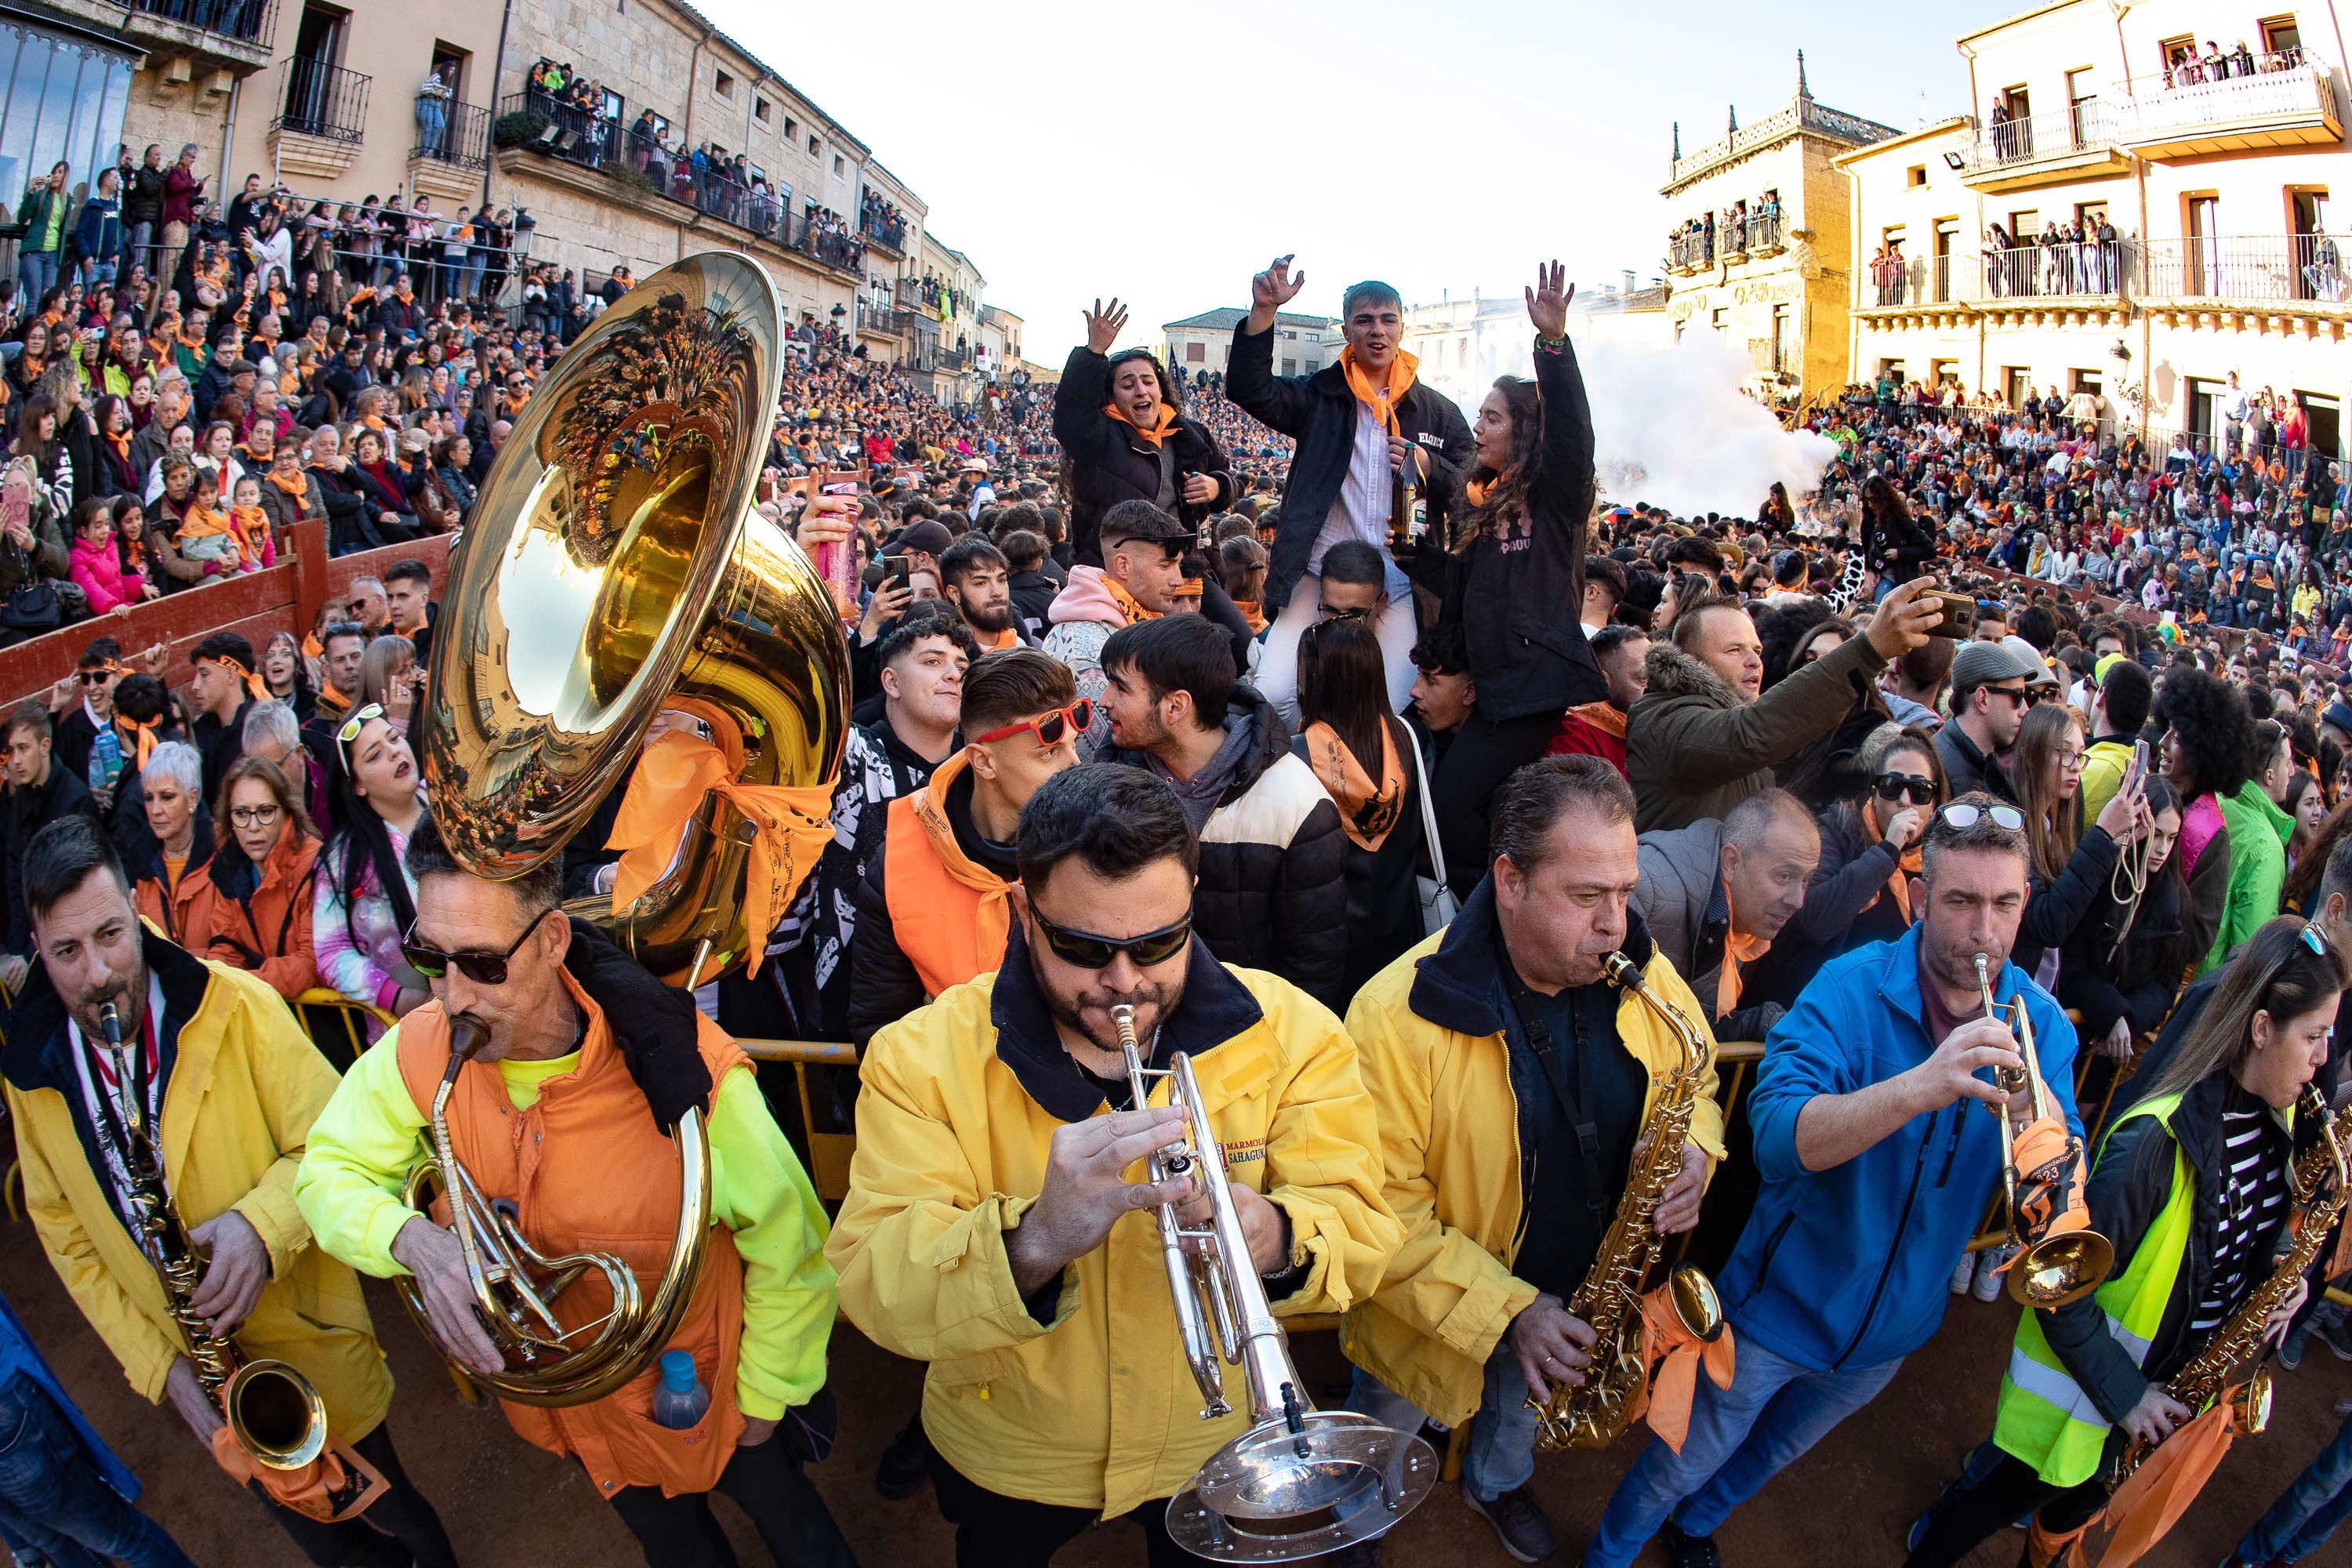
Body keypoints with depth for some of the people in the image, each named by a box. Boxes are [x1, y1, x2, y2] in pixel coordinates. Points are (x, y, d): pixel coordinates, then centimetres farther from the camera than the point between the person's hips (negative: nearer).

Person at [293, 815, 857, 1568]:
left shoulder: (684, 1074, -35)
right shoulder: (421, 1050, -22)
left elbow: (789, 1251, -22)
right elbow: (328, 1170, -8)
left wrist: (764, 1395, -8)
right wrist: (414, 1240, -31)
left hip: (703, 1388, -3)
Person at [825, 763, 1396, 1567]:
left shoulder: (1288, 1032, -17)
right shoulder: (924, 1057, -22)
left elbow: (1362, 1234, -20)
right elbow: (872, 1290, -29)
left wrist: (1278, 1241, -44)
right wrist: (1034, 1241, -49)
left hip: (1217, 1443, 1)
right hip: (1010, 1457, 0)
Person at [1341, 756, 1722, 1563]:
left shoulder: (1648, 978, -15)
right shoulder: (1399, 1014, -33)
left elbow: (1695, 1082, 4)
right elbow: (1380, 1207, -28)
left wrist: (1694, 1153, -18)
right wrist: (1504, 1312, -30)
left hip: (1577, 1304, 4)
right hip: (1439, 1311, -4)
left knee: (1519, 1413, 35)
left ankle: (1498, 1485, 68)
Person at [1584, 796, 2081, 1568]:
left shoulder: (2039, 1021, -11)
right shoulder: (1853, 989, -24)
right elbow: (1778, 1137, -37)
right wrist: (1918, 1086, -52)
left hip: (1892, 1327, 4)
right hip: (1785, 1301, -4)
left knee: (1772, 1453, 29)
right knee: (1684, 1464, 14)